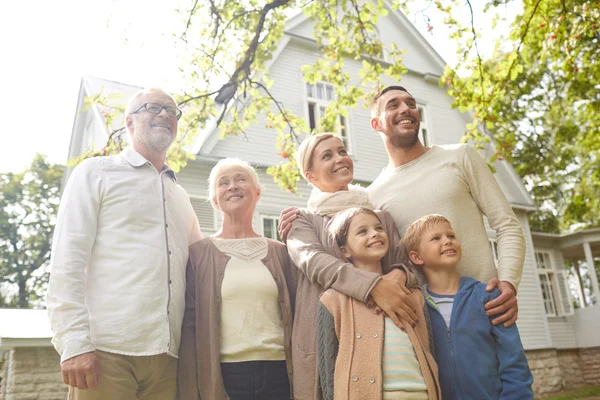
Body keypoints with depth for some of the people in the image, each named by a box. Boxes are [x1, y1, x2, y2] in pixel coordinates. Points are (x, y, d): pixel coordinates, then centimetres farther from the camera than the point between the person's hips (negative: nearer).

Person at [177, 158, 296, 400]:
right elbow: (189, 325, -1)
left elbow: (296, 315, 8)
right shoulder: (199, 253, 1)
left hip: (278, 373, 2)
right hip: (222, 374, -2)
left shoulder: (280, 252, 7)